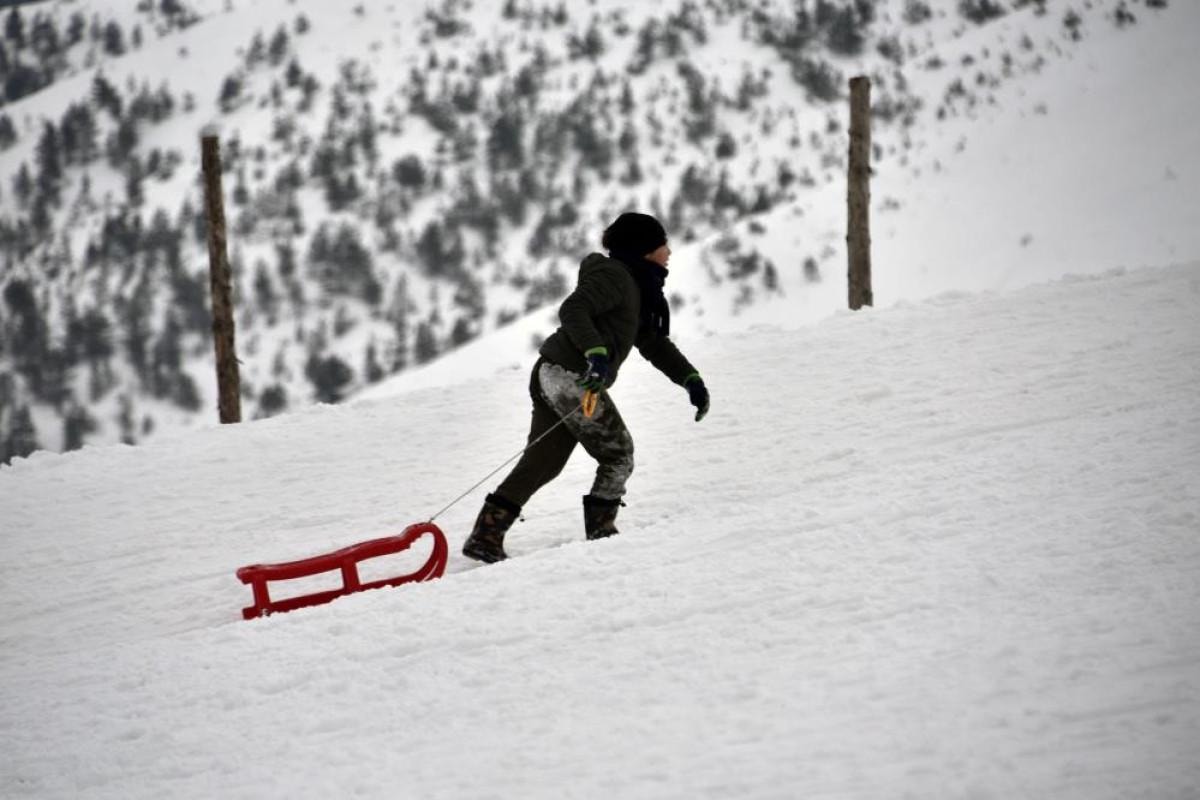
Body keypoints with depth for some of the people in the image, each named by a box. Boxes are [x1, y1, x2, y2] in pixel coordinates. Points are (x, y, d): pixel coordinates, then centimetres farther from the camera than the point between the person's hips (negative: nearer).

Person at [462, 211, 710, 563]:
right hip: (573, 376, -10)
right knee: (618, 454, 0)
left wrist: (691, 379, 21)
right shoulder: (614, 276, -8)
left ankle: (486, 536, 3)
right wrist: (596, 352, -34)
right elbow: (572, 310, -22)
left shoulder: (637, 288, 24)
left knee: (542, 462, 7)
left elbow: (654, 343, 30)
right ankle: (600, 530, 3)